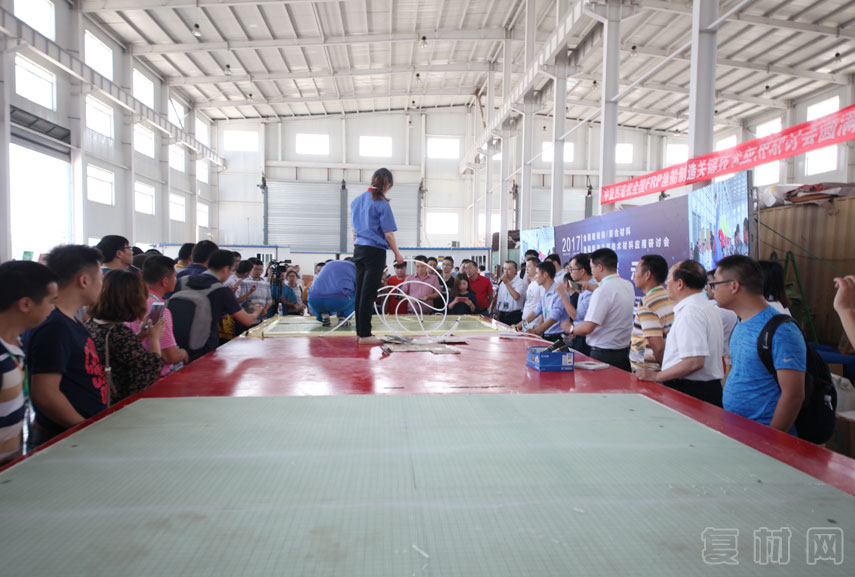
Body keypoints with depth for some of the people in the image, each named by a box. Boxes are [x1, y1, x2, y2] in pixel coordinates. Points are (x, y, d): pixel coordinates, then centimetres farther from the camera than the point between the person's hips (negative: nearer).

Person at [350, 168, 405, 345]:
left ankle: (360, 332, 17)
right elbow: (388, 233, -11)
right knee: (369, 294, -5)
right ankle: (365, 335, -1)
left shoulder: (356, 201, 11)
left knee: (360, 292, 11)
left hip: (358, 249, 7)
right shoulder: (382, 204, -11)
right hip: (375, 251, -7)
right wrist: (397, 254, -1)